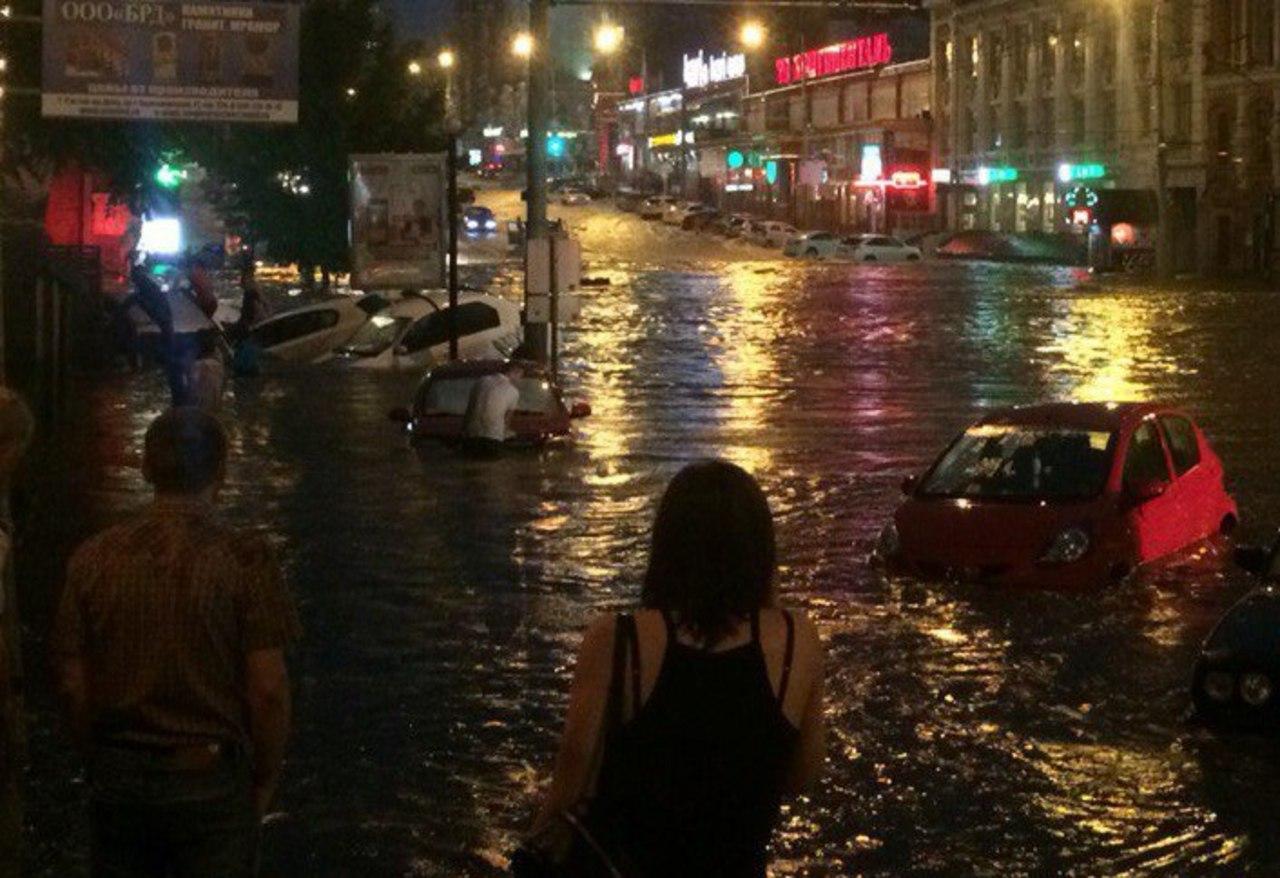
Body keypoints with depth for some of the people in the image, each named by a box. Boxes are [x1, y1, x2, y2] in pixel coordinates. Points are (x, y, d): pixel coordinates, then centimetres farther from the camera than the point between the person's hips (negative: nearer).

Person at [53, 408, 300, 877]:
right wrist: (265, 780, 2)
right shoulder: (245, 560, -12)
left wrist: (100, 762, 15)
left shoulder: (93, 559, -2)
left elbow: (72, 685, 2)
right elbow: (268, 689, -12)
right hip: (211, 779, -3)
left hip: (118, 780, 3)